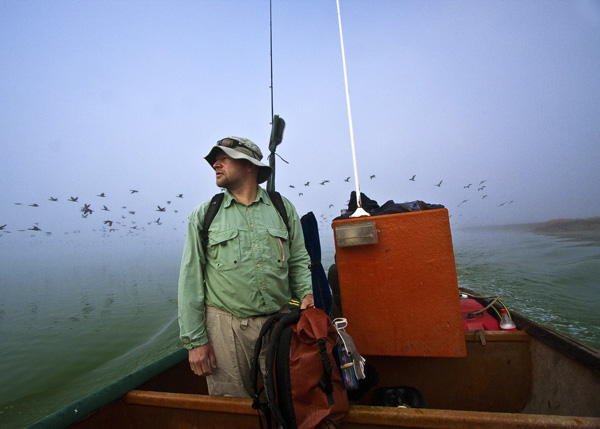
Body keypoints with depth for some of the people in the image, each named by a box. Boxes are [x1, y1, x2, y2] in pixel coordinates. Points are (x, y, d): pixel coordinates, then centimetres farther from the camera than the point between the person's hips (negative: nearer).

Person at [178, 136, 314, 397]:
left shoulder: (283, 208, 6)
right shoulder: (204, 215, 2)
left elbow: (298, 260, 12)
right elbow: (190, 279, 0)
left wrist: (306, 293, -6)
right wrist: (194, 340, -3)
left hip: (277, 322, 2)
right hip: (225, 325, -1)